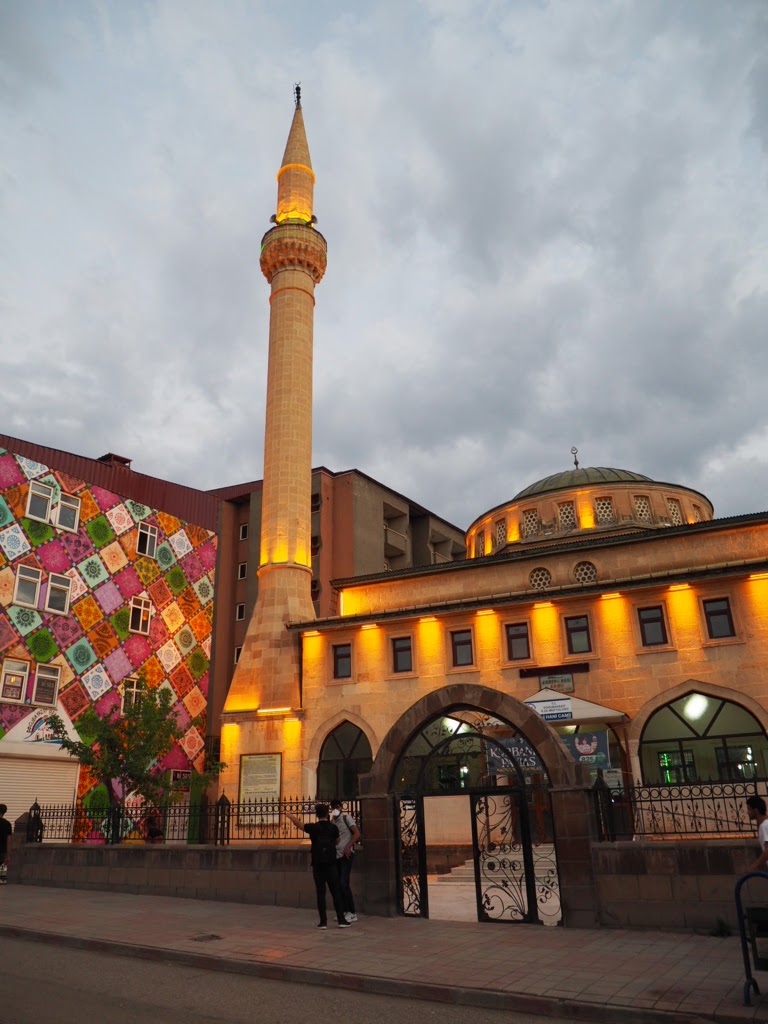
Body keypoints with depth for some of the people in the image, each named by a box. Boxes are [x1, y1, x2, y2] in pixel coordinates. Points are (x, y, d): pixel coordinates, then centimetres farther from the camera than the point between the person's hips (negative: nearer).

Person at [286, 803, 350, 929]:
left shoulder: (314, 827, -6)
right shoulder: (333, 827, -1)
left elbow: (299, 824, 6)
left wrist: (290, 815, 22)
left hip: (317, 865, -1)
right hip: (331, 864, 1)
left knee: (321, 893, 5)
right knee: (335, 892, 5)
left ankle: (323, 921, 5)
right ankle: (341, 919, 3)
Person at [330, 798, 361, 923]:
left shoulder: (346, 818, -3)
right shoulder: (332, 822, 14)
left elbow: (357, 834, -11)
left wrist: (348, 847, -18)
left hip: (346, 855, -7)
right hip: (336, 855, 7)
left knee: (343, 883, -14)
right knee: (337, 884, 6)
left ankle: (352, 913, -7)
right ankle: (345, 911, 15)